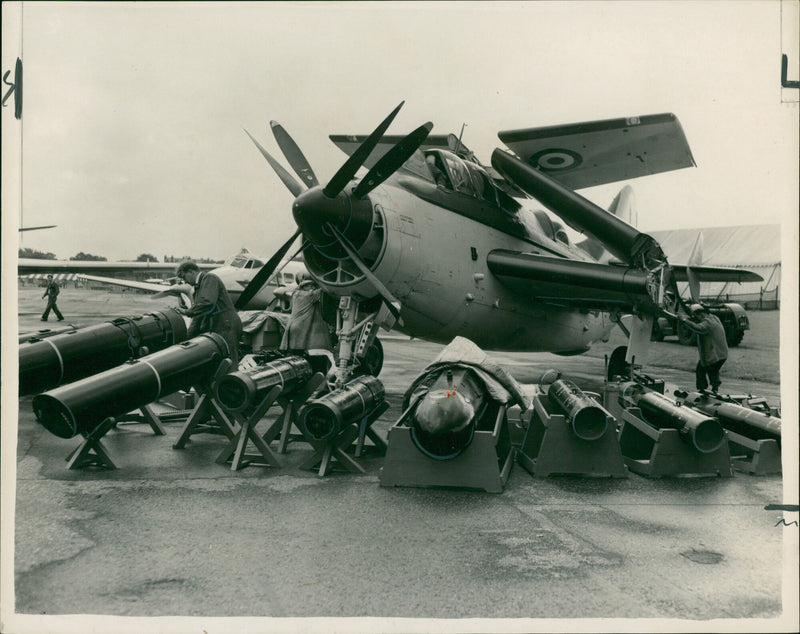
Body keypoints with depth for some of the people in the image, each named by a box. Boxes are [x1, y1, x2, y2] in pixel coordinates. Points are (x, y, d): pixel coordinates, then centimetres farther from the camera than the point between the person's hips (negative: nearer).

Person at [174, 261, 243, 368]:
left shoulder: (210, 278, -4)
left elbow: (208, 303, -22)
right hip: (215, 330, 10)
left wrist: (188, 312, -13)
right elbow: (198, 316, 26)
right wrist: (188, 337, 21)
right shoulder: (198, 286, 24)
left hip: (226, 328, -10)